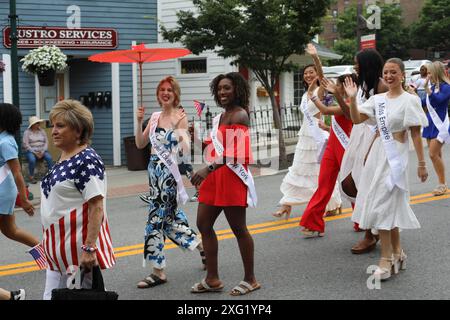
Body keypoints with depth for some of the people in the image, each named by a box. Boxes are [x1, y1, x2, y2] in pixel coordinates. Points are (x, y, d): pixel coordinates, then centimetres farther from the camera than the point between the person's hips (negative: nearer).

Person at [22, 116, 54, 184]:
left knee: (49, 158, -27)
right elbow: (26, 145, -8)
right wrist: (35, 153, -16)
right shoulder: (27, 132, -2)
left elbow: (46, 142, 6)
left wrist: (43, 152, -10)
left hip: (42, 151, 3)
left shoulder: (42, 131, 10)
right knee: (32, 159, -35)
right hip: (31, 151, -3)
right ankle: (31, 176, -18)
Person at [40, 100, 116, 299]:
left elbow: (97, 207, -20)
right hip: (58, 247, 9)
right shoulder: (63, 158, 12)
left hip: (79, 246, -9)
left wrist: (89, 249, -25)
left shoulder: (87, 161, -15)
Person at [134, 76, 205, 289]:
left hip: (169, 173, -7)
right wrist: (139, 122, 0)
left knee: (156, 220, -7)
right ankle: (202, 246, 33)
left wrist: (177, 127, -32)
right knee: (171, 216, 15)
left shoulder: (180, 116, -8)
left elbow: (186, 150, -18)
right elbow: (140, 144, 12)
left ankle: (158, 271, 1)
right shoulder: (155, 117, 12)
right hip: (155, 171, 7)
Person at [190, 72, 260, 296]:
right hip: (215, 176, 9)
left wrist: (209, 169, -34)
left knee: (238, 228, -1)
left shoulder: (240, 115, -12)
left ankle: (250, 280, 12)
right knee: (203, 224, 8)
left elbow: (233, 151, -25)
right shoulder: (220, 117, 16)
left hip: (232, 176, -9)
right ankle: (212, 279, 15)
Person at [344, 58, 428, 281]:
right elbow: (356, 119, 4)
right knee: (390, 206, 12)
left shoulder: (410, 100, -6)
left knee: (382, 206, -9)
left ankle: (387, 260, 0)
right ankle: (397, 253, 26)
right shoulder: (377, 99, 8)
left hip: (395, 157, -5)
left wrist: (421, 163, -9)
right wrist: (352, 98, -10)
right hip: (376, 154, 5)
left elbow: (416, 134, -8)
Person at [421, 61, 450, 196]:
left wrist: (426, 87, -35)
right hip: (430, 124, 8)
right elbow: (423, 103, 18)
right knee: (437, 155, 11)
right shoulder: (432, 87, 9)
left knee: (433, 154, -13)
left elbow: (436, 100, -28)